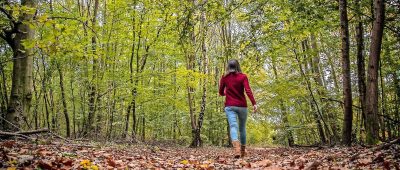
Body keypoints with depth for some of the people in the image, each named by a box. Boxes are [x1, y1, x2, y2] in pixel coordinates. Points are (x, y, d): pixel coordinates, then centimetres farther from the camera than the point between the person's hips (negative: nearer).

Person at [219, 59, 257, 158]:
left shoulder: (224, 77, 6)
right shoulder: (243, 76, 2)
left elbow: (221, 93, 13)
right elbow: (248, 91, -11)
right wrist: (254, 103, -16)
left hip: (229, 106, -1)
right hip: (242, 106, 1)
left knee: (233, 126, -15)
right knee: (242, 127, 16)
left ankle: (236, 148, -39)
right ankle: (243, 150, 23)